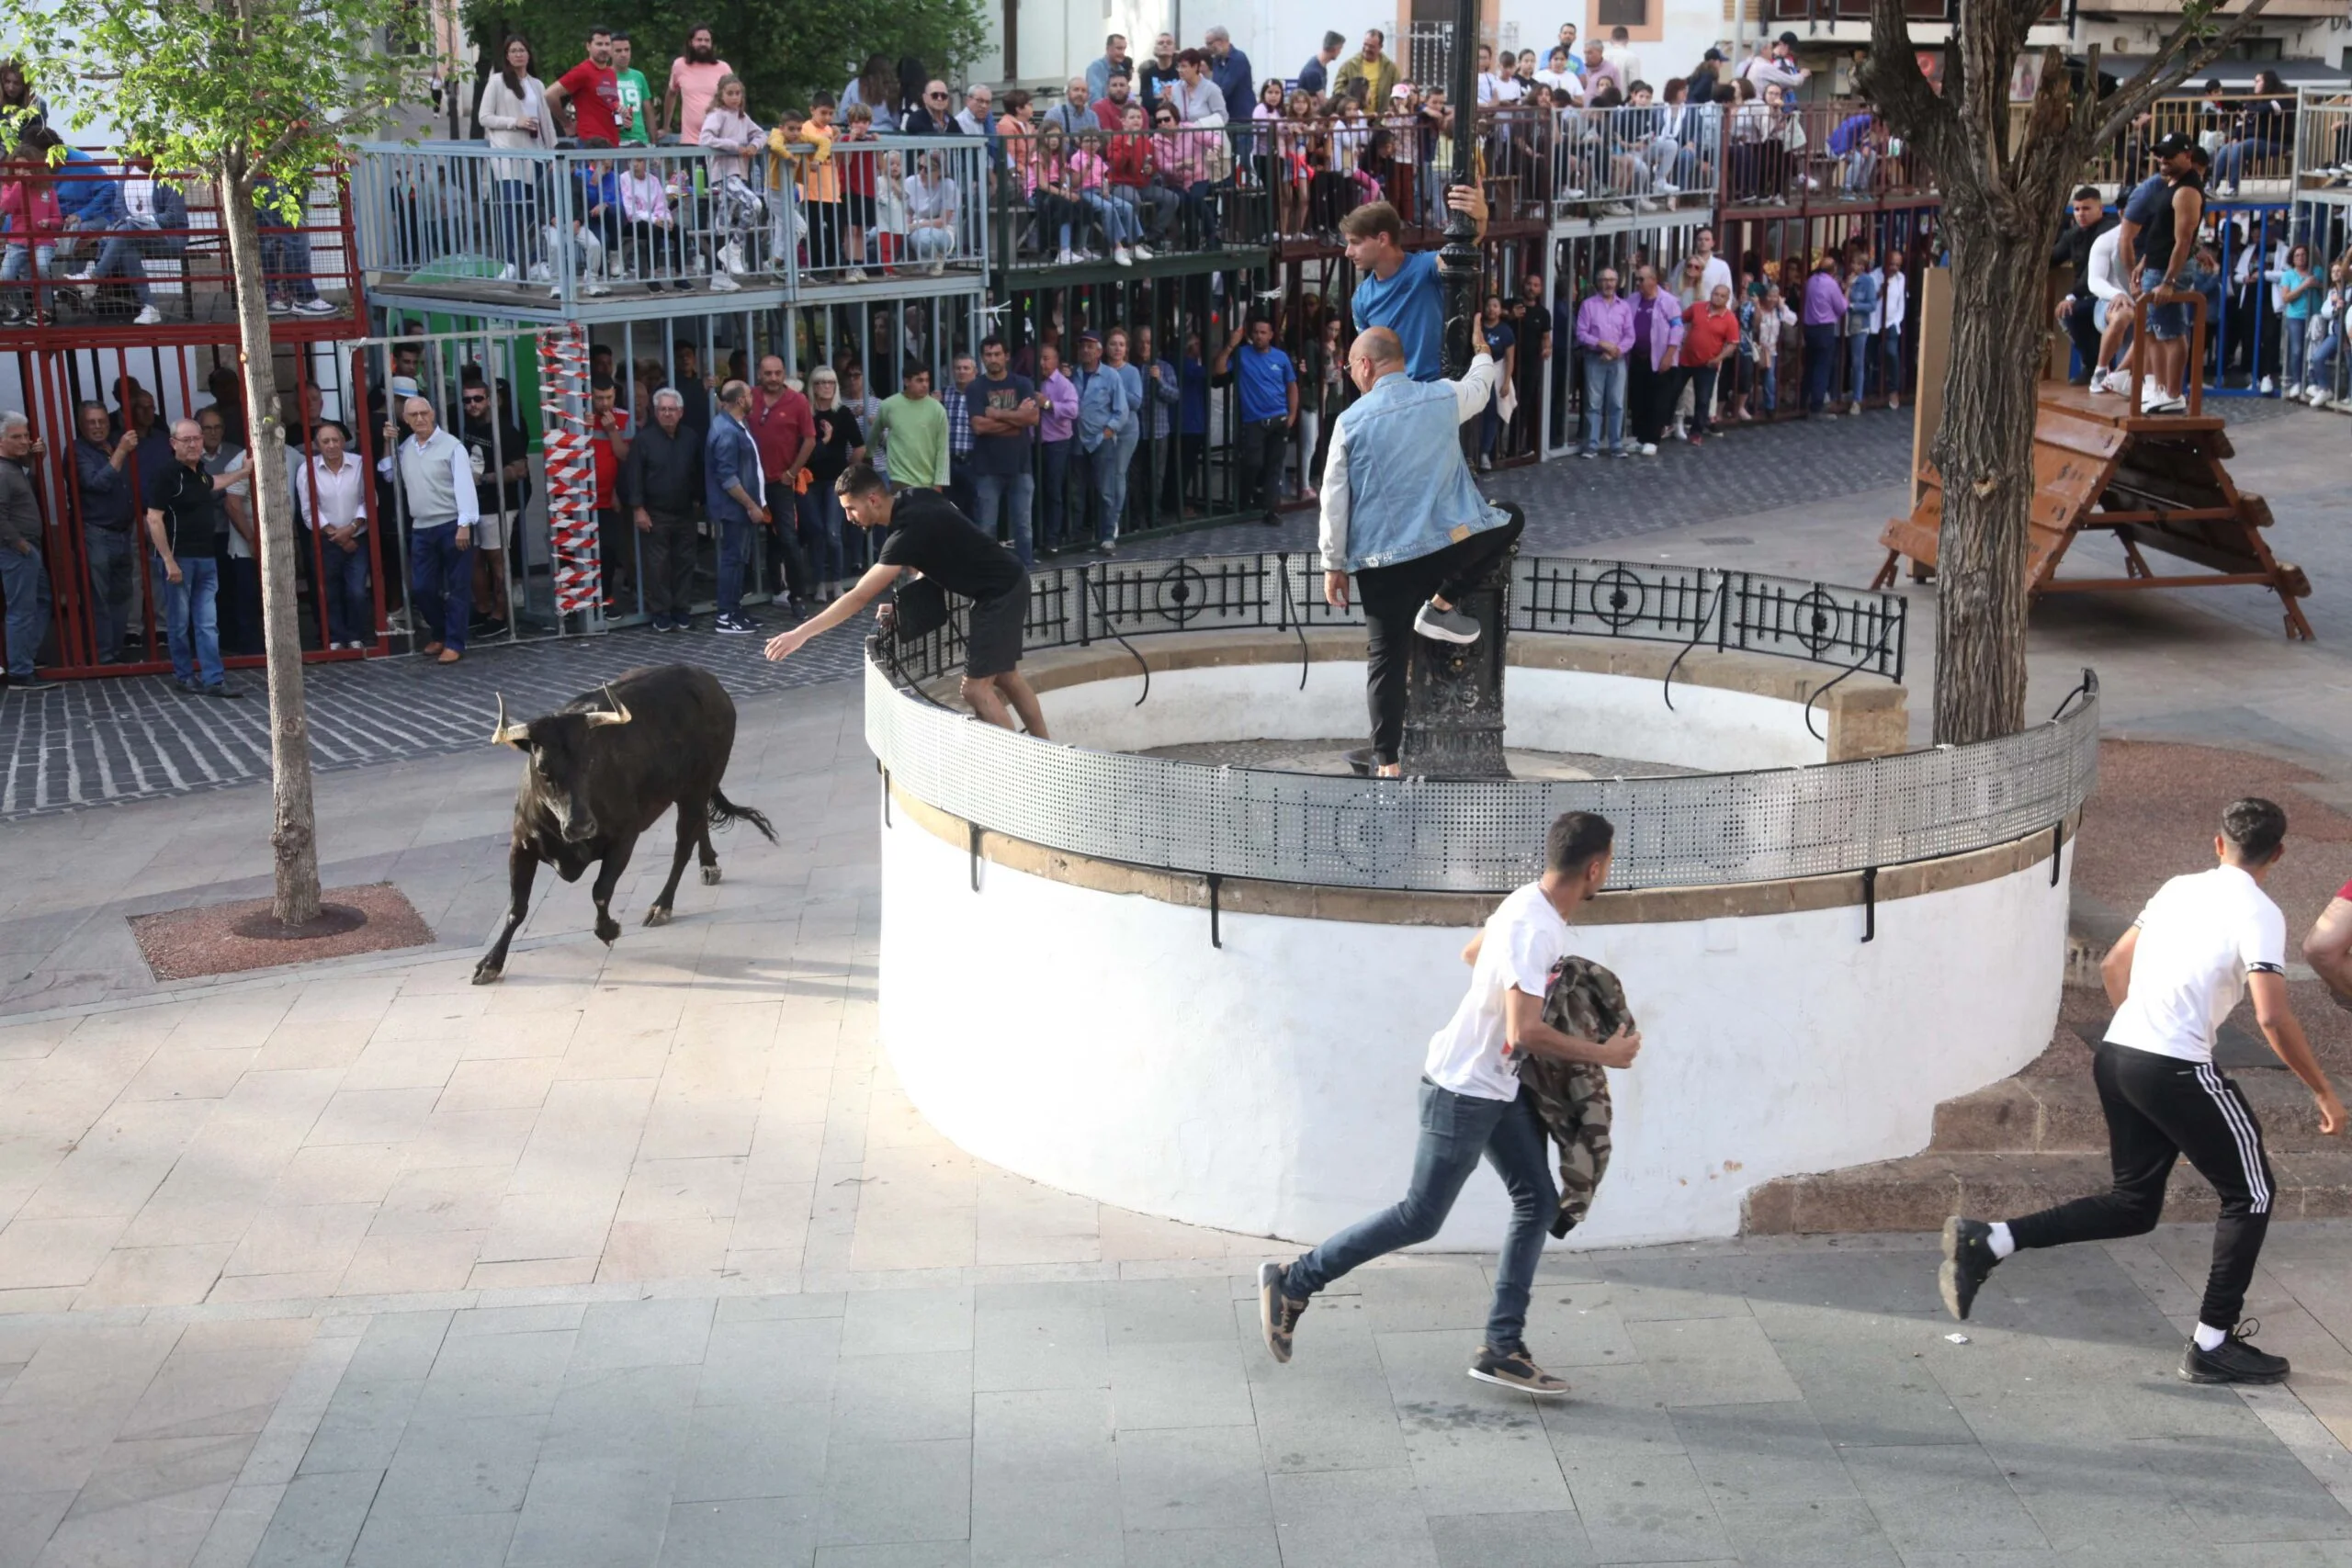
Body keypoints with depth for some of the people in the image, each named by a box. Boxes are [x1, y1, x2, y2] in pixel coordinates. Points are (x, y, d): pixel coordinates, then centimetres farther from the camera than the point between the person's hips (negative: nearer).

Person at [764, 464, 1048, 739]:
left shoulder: (909, 531, -25)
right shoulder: (914, 498, 0)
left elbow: (859, 597, -28)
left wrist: (801, 633, -29)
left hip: (999, 592, -9)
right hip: (1008, 582, 9)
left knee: (976, 688, -8)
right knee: (1006, 677, 17)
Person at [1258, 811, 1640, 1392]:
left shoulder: (1534, 905, 3)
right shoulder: (1534, 930, -28)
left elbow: (1472, 952, 22)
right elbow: (1524, 1032, -35)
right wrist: (1602, 1054, -25)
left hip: (1500, 1086, 10)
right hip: (1462, 1089, -10)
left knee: (1538, 1202, 8)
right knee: (1420, 1218, 0)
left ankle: (1502, 1348, 13)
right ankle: (1292, 1282, 13)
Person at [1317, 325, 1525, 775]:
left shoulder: (1351, 421, -4)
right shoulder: (1445, 398, 2)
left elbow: (1334, 501, -1)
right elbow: (1480, 385, 27)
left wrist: (1333, 565, 9)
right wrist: (1484, 354, 50)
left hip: (1381, 559, 0)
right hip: (1448, 543, 0)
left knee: (1384, 658, 8)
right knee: (1511, 520, 28)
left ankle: (1386, 764, 2)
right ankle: (1441, 604, 16)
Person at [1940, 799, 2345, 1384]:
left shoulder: (2178, 890, 15)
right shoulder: (2259, 915, -6)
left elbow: (2112, 968, 22)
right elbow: (2273, 1018, -15)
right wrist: (2324, 1093, -5)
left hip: (2117, 1055, 7)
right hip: (2177, 1071, -7)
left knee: (2134, 1204, 17)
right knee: (2250, 1195, 12)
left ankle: (1987, 1242, 4)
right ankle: (2213, 1346, 14)